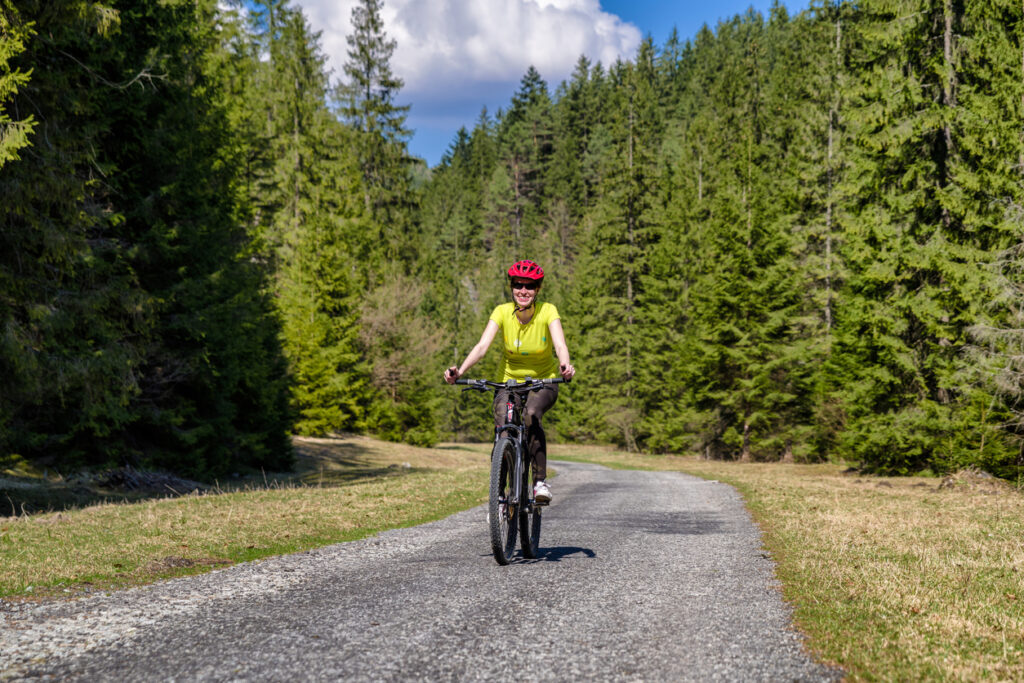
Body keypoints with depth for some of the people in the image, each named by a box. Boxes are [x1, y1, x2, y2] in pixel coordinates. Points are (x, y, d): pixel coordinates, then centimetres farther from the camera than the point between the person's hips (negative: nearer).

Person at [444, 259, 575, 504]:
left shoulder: (548, 311, -16)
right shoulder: (503, 312, -13)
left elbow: (560, 344, -31)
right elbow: (482, 345, -25)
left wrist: (565, 366, -54)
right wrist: (460, 371, -43)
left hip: (544, 382, -2)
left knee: (531, 415, -34)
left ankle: (540, 481, -24)